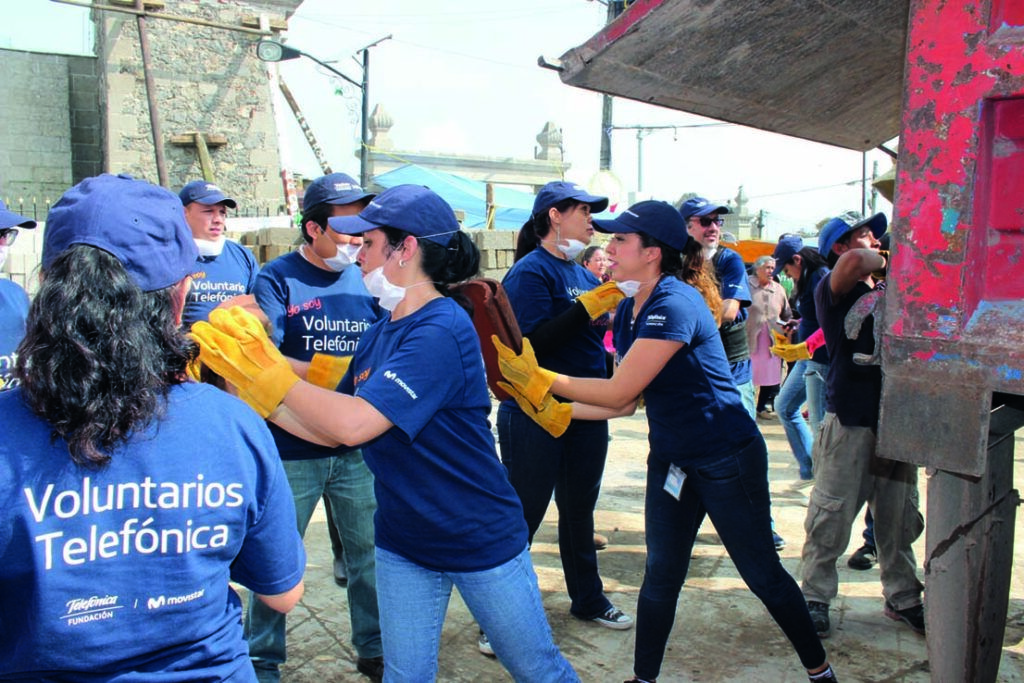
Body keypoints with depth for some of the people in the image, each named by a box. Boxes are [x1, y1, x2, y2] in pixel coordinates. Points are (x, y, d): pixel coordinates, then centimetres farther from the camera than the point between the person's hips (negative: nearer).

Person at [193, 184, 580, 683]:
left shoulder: (442, 330, -24)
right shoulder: (379, 333, 2)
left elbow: (354, 423, -31)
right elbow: (329, 429, 5)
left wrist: (269, 370, -22)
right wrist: (249, 386, -2)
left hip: (480, 542, -7)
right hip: (402, 544, 7)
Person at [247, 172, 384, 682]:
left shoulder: (365, 281, 7)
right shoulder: (277, 279, -6)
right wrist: (319, 372, -31)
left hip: (358, 449, 3)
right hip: (292, 450, -3)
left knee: (369, 552, 11)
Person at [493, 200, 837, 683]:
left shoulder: (675, 304, -25)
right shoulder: (628, 312, 3)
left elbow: (618, 392, -26)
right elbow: (625, 402, 5)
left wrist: (537, 377, -20)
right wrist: (556, 413, -2)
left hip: (728, 459, -7)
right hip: (670, 459, 8)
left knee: (763, 573, 9)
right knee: (660, 576, 13)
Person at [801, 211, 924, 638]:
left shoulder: (892, 292, 16)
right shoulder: (832, 291, -6)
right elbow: (853, 262, -27)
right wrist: (883, 261, -6)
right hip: (850, 419, -6)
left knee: (900, 518, 16)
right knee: (831, 516, 0)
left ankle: (903, 598, 31)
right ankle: (815, 596, 15)